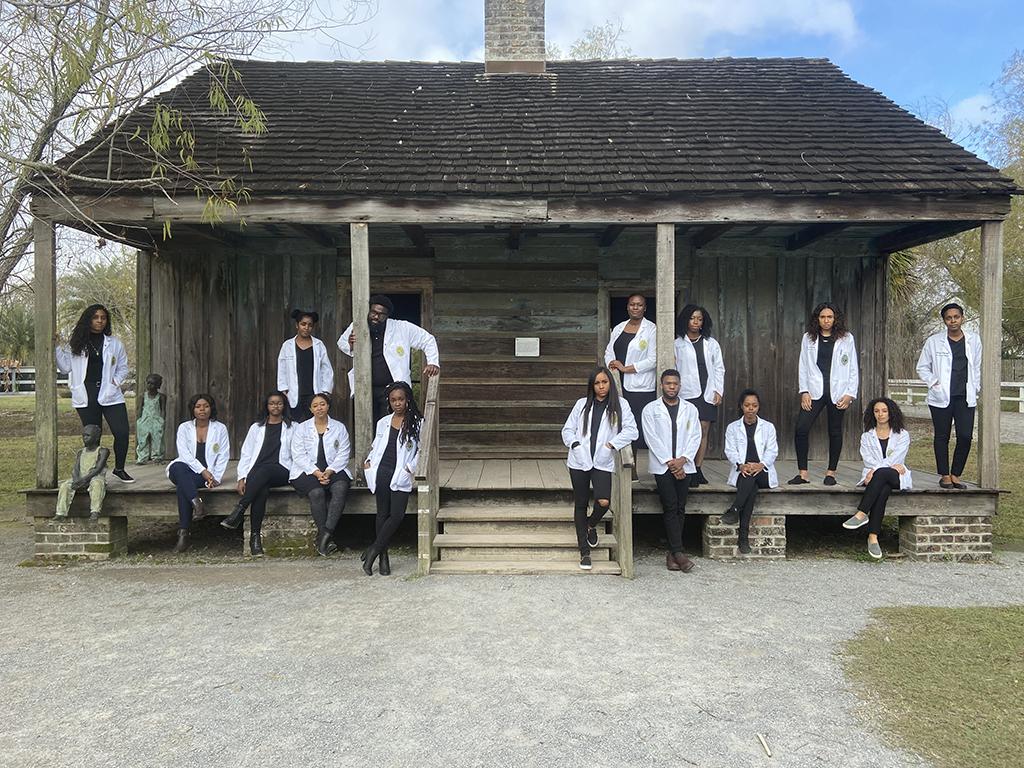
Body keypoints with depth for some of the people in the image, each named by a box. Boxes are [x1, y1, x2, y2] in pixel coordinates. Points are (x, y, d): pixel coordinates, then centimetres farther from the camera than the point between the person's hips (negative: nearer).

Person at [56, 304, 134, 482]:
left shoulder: (114, 343, 9)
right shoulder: (76, 343, 7)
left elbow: (123, 367, 15)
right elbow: (66, 367, 6)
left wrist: (116, 381, -1)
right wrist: (56, 348, -1)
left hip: (110, 394, 0)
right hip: (86, 396, 0)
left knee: (122, 432, -7)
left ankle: (119, 469, 12)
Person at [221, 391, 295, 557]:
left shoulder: (292, 428, 18)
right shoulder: (257, 428, 23)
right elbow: (246, 454, 16)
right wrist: (242, 478, 1)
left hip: (281, 472, -1)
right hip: (256, 473, 1)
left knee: (263, 470, -38)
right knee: (262, 490, -35)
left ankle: (239, 511, -43)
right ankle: (255, 537, -39)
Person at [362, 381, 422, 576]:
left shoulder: (417, 423, 3)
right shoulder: (383, 422, 13)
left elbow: (421, 450, 2)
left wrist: (411, 468, -10)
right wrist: (368, 461, 3)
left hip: (401, 476, -2)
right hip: (382, 472, 2)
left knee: (397, 515, -12)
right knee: (383, 514, 5)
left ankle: (373, 552, 1)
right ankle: (383, 556, 13)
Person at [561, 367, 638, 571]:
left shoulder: (620, 405, 4)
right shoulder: (582, 404, 10)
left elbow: (632, 430, -4)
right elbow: (567, 429, 11)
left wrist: (612, 444, -11)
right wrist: (574, 443, -6)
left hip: (603, 463, -2)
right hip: (579, 461, 2)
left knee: (604, 502, -19)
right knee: (580, 504, 6)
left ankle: (591, 525, 18)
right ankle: (584, 552, 18)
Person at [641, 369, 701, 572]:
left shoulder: (690, 409, 12)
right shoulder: (650, 409, 5)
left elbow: (695, 437, 5)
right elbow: (652, 438, -3)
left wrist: (682, 460, -9)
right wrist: (669, 462, -10)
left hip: (684, 465, 3)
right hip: (662, 465, -2)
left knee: (680, 508, 0)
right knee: (670, 507, -9)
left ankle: (672, 552, 6)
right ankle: (678, 553, -10)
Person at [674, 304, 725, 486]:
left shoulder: (711, 343, 15)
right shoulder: (678, 344, 6)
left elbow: (719, 368, 14)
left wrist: (718, 391, 5)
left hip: (707, 394, 3)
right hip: (687, 393, -3)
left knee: (704, 432, 1)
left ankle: (698, 469, 7)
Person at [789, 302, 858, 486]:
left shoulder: (846, 338, 4)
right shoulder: (808, 338, 7)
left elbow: (853, 369, 4)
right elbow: (803, 366, 7)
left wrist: (850, 394, -4)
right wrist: (804, 392, -2)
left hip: (838, 392, 0)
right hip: (814, 391, 1)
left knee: (835, 431, 7)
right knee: (801, 428, -12)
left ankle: (831, 472, 19)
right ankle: (802, 473, -4)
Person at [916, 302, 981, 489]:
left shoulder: (974, 340, 8)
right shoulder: (934, 341, 1)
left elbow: (978, 367, 16)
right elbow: (922, 367, 7)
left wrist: (975, 388, 8)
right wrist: (933, 382, -5)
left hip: (966, 398, 2)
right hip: (941, 397, -2)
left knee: (965, 436, -3)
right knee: (942, 437, 4)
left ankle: (956, 474, 12)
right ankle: (944, 475, 16)